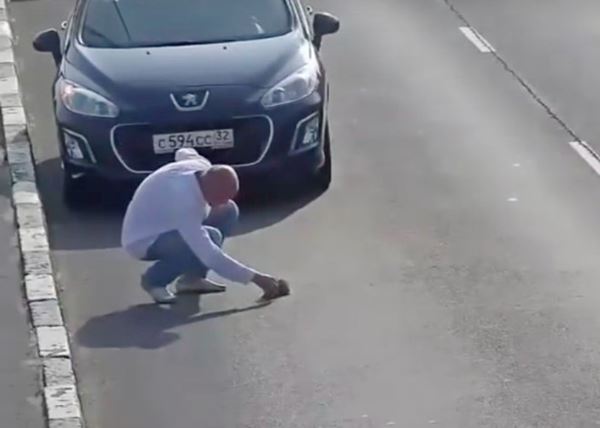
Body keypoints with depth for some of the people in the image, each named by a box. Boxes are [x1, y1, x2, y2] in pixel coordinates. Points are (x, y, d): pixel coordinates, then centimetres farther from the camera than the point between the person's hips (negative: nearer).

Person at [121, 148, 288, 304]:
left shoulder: (202, 167, -15)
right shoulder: (184, 200, -39)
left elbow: (183, 153, 12)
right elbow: (210, 255, -40)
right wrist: (256, 278, -37)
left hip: (164, 223, 9)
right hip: (143, 239, -9)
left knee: (228, 211, -2)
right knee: (211, 238, -31)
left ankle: (192, 277, 2)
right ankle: (154, 279, -9)